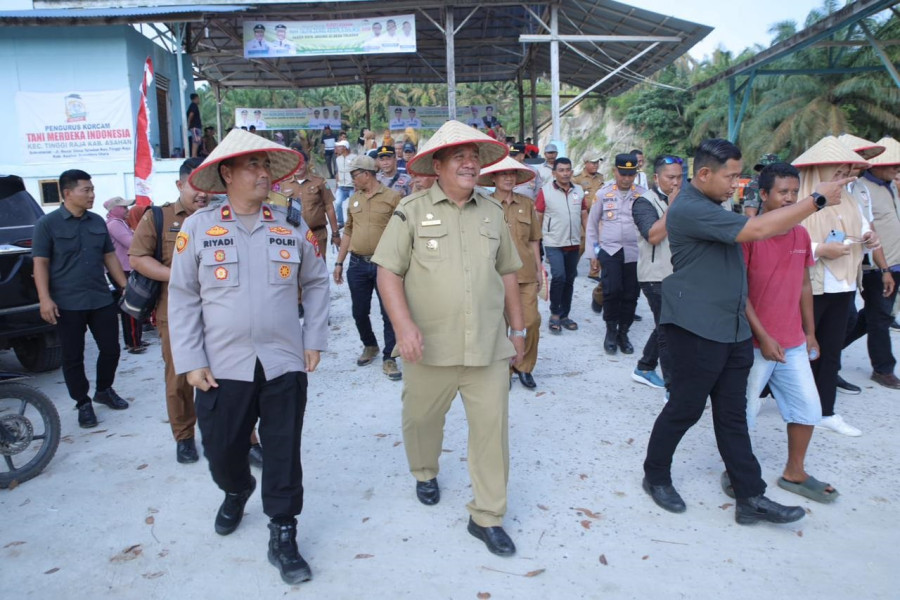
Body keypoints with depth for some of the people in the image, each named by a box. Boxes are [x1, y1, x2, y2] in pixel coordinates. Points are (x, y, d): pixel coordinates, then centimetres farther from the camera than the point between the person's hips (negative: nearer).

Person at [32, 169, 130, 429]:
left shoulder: (98, 221, 8)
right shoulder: (47, 224, -5)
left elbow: (109, 256, 14)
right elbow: (40, 263, -7)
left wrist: (125, 286, 10)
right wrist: (45, 299, -16)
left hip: (102, 299, 4)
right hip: (67, 304, -4)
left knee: (111, 348, 9)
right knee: (72, 357, 4)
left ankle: (104, 390, 31)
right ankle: (83, 403, 18)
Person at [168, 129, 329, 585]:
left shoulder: (292, 229, 1)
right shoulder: (198, 228, -3)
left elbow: (316, 282, 12)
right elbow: (182, 297, -1)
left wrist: (314, 338, 5)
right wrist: (190, 361, -5)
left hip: (285, 364, 1)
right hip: (222, 368, 0)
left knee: (283, 454, 6)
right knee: (221, 451, 14)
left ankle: (283, 538, 23)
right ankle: (236, 492, 49)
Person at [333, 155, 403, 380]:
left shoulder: (392, 197, -5)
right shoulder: (354, 200, 11)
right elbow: (348, 232, 16)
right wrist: (339, 262, 13)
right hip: (357, 264, 5)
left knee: (389, 313, -1)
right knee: (359, 311, 13)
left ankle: (388, 358, 10)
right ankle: (369, 346, 36)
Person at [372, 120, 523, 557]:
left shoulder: (491, 212, 10)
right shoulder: (412, 211, -3)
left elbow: (507, 272, 16)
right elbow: (388, 272, -7)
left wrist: (517, 328, 16)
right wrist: (404, 325, -20)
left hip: (489, 346, 3)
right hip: (431, 347, -2)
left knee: (492, 426, 3)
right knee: (421, 418, 16)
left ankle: (487, 517, 19)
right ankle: (425, 474, 48)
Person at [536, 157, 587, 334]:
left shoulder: (579, 191, 6)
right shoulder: (545, 191, -7)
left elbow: (584, 216, 12)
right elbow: (538, 218, -5)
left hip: (574, 244, 5)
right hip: (554, 244, -5)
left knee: (569, 280, 12)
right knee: (559, 276, -17)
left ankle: (564, 315, 25)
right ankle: (554, 314, 0)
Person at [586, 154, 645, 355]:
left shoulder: (643, 194, 1)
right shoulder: (603, 193, 2)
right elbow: (592, 223, 9)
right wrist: (593, 251, 8)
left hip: (635, 252, 1)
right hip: (609, 249, -1)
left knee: (631, 294, 5)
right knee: (612, 290, -13)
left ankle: (623, 333, 23)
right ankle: (611, 331, 8)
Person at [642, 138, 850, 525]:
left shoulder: (710, 208, 16)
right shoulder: (689, 209, -18)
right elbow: (756, 230, -25)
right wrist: (818, 200, -18)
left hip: (732, 330, 9)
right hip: (697, 331, -9)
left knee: (733, 415, 10)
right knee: (685, 409, 3)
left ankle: (751, 497, 16)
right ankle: (656, 477, 23)